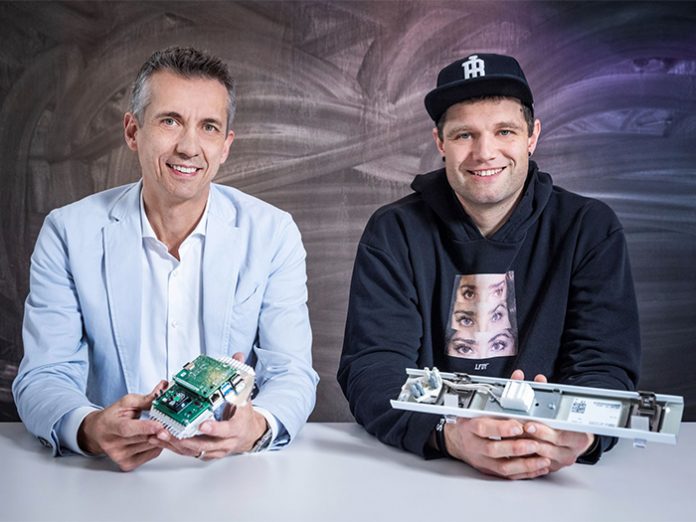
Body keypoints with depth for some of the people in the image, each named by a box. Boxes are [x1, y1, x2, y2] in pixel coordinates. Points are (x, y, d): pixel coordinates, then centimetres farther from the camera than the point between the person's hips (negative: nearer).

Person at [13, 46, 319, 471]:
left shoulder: (273, 234, -1)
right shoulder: (69, 233, -1)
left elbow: (292, 373, -4)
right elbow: (44, 377, -4)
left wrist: (256, 426, -28)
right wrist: (88, 430, -28)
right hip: (107, 472, 1)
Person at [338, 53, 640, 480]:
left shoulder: (592, 230, 0)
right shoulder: (394, 233, -2)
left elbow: (606, 368, -5)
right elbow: (371, 367, -11)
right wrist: (447, 435, -31)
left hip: (552, 481, 2)